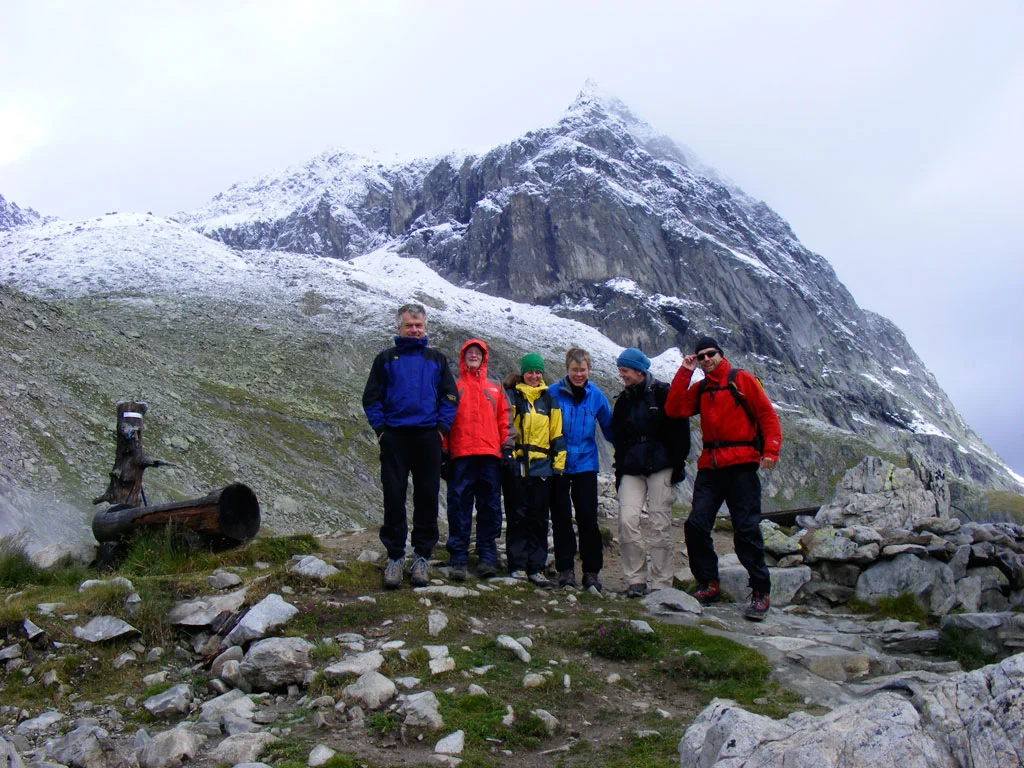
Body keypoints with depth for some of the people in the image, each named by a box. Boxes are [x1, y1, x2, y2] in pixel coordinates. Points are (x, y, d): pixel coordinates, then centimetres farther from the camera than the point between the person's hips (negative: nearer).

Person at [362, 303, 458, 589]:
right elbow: (371, 397, 9)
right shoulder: (386, 359, 11)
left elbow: (450, 396, 10)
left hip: (428, 437, 1)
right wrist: (380, 428, -2)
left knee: (427, 498, 2)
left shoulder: (437, 359, 13)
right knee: (394, 498, 0)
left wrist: (441, 427, -1)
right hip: (394, 437, -1)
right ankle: (395, 556, 8)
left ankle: (422, 556, 12)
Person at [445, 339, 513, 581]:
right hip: (461, 455, -2)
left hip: (489, 455, 2)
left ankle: (487, 558, 7)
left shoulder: (495, 390, 18)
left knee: (490, 507, 2)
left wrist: (507, 446, 2)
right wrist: (443, 451, -1)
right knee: (459, 506, -3)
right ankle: (458, 560, 0)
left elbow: (504, 420, 14)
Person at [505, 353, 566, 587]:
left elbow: (557, 434, 14)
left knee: (539, 519, 4)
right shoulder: (512, 397, 6)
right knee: (517, 516, -1)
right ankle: (517, 565, 5)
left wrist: (558, 463, 8)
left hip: (542, 466, 3)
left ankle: (536, 567, 9)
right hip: (517, 465, -2)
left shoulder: (549, 400, 14)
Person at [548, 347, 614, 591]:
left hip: (586, 463, 1)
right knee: (561, 517, 5)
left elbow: (609, 428, 11)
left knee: (588, 518, 0)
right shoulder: (553, 393, -6)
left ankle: (591, 571, 10)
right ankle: (565, 568, 15)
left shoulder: (596, 396, 2)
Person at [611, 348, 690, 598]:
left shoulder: (662, 393, 0)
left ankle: (661, 584, 4)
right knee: (627, 520, -10)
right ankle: (636, 580, -1)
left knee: (660, 524, -4)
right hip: (632, 468, 4)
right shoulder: (623, 400, 16)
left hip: (660, 466, -4)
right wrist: (619, 470, 12)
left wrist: (677, 464, -7)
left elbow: (680, 429, -2)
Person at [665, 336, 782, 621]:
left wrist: (771, 450, -14)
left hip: (741, 466, -5)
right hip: (709, 467, 5)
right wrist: (685, 372, 2)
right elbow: (674, 409, 2)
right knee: (696, 525, -1)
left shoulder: (741, 379, 3)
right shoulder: (699, 389, 17)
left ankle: (761, 592, 5)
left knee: (747, 529, -5)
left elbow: (767, 415, -1)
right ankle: (709, 584, 13)